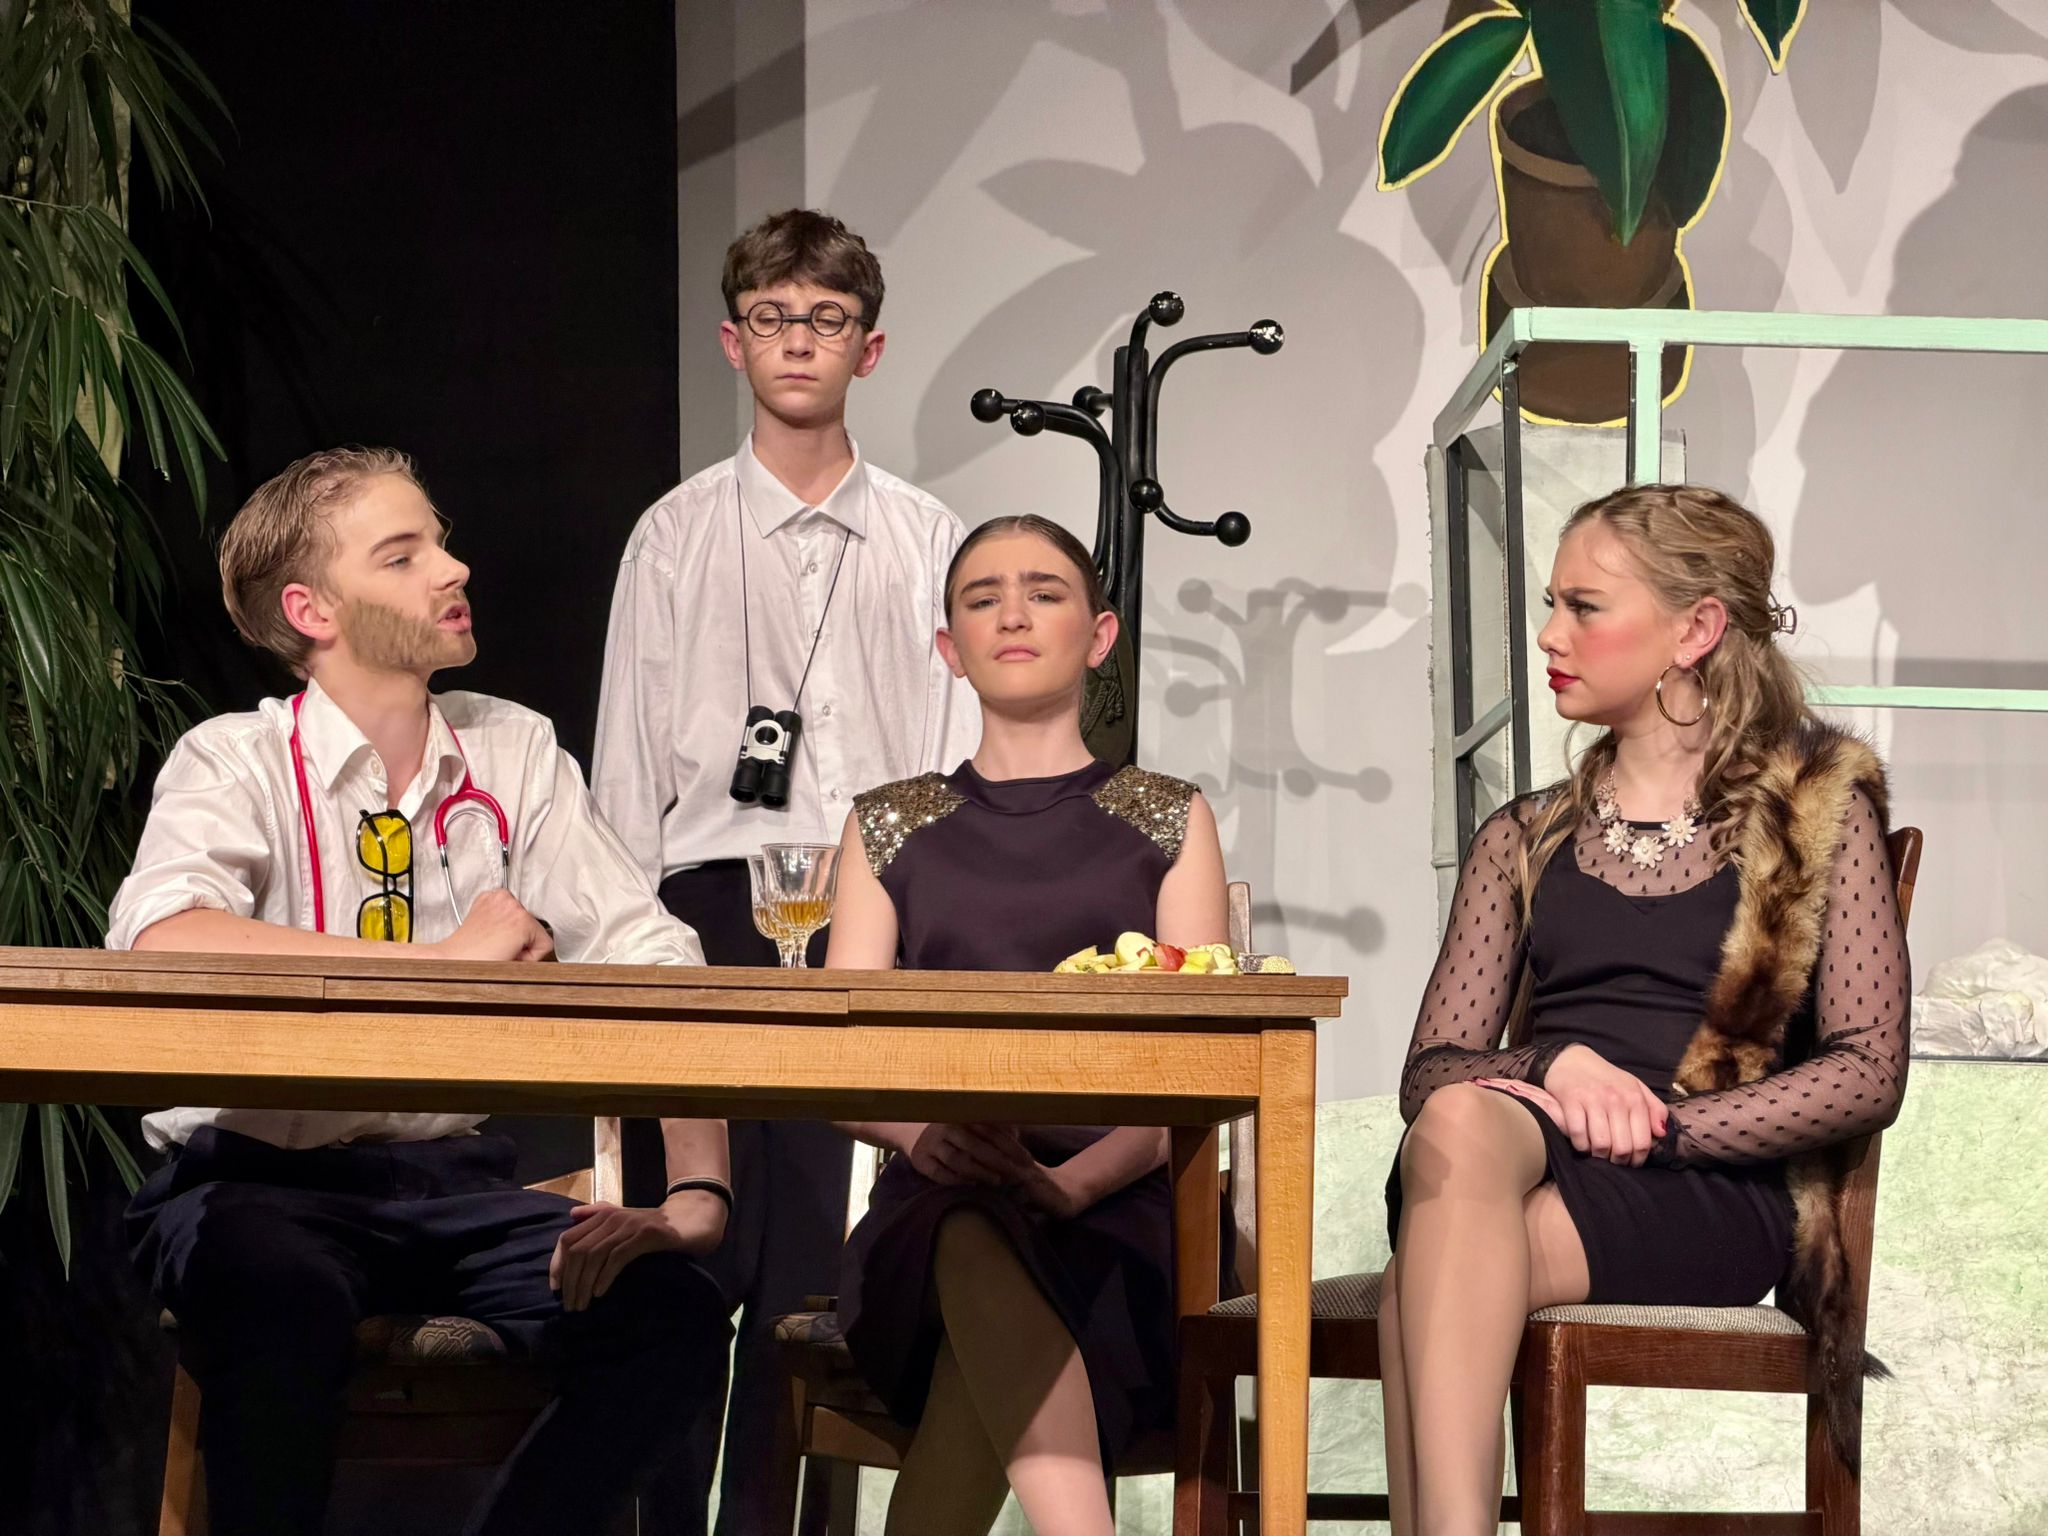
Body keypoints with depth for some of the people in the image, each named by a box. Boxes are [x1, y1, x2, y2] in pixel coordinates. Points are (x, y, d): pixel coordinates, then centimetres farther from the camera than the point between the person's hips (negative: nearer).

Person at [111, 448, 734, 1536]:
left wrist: (698, 1189, -15)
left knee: (672, 1316, -21)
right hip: (259, 1175, -4)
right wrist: (447, 955, -25)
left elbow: (653, 963, 0)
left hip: (451, 1181, 4)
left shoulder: (512, 754, 7)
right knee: (288, 1311, -37)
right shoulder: (238, 762, -6)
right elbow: (154, 938, -27)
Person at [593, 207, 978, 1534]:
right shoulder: (678, 535, 9)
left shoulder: (926, 541, 10)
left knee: (815, 1262, 0)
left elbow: (961, 750, 7)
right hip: (713, 911, 0)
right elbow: (629, 753, 7)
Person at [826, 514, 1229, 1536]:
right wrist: (923, 1134, -18)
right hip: (925, 1213, 1)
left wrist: (1072, 1181, -19)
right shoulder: (890, 827, 21)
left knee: (982, 1256, -37)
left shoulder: (1166, 820, 16)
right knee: (973, 1241, -37)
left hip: (1111, 1214, -1)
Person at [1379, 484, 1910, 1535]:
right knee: (1459, 1125, -38)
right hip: (1522, 1159, 3)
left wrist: (1652, 1125, -11)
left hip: (1713, 1193, -3)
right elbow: (1431, 1071, 13)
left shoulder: (1818, 814, 12)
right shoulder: (1523, 842, 24)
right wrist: (1556, 1067, -11)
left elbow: (1867, 1074, 2)